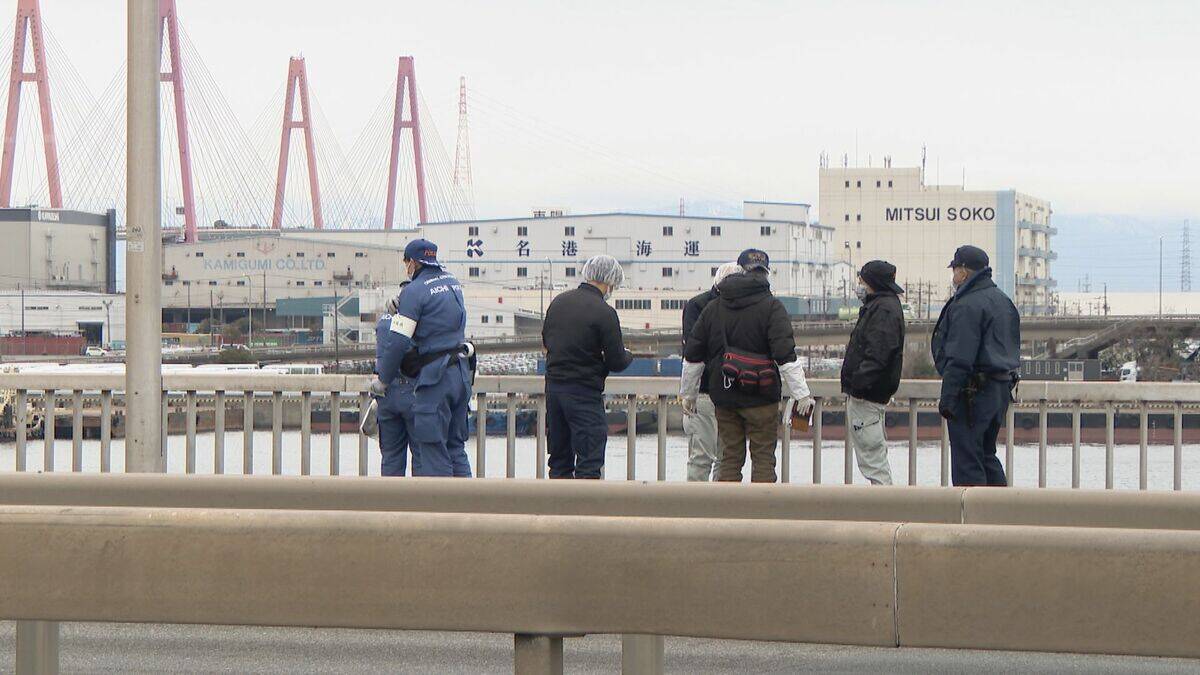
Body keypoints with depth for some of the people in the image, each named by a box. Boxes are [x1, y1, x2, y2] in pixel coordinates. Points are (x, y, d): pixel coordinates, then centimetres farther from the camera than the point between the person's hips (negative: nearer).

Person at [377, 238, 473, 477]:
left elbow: (398, 342, -11)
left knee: (433, 449, -4)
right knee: (455, 446, 14)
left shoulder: (415, 291, -10)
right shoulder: (451, 281, 13)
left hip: (435, 376, -8)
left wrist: (383, 378, 2)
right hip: (462, 372, 8)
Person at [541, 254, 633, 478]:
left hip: (553, 385, 7)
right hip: (584, 392, -7)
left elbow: (545, 340, 19)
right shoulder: (604, 312, -14)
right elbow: (617, 363, -10)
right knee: (589, 462, -4)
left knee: (560, 460, 15)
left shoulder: (559, 302, 7)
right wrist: (628, 355, 11)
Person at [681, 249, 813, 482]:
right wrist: (801, 393, -12)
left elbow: (692, 355, 12)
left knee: (730, 455, 10)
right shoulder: (771, 307, -7)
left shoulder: (713, 308, 8)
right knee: (763, 456, 1)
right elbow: (785, 354, -14)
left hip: (724, 396, 4)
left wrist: (688, 393, 21)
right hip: (760, 396, -4)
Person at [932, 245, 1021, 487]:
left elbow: (959, 359, -20)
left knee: (966, 460, -5)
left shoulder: (967, 305, -15)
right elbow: (1012, 350, 21)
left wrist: (947, 398, -17)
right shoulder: (1002, 300, 16)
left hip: (974, 393, -10)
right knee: (986, 455, 18)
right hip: (1002, 389, 10)